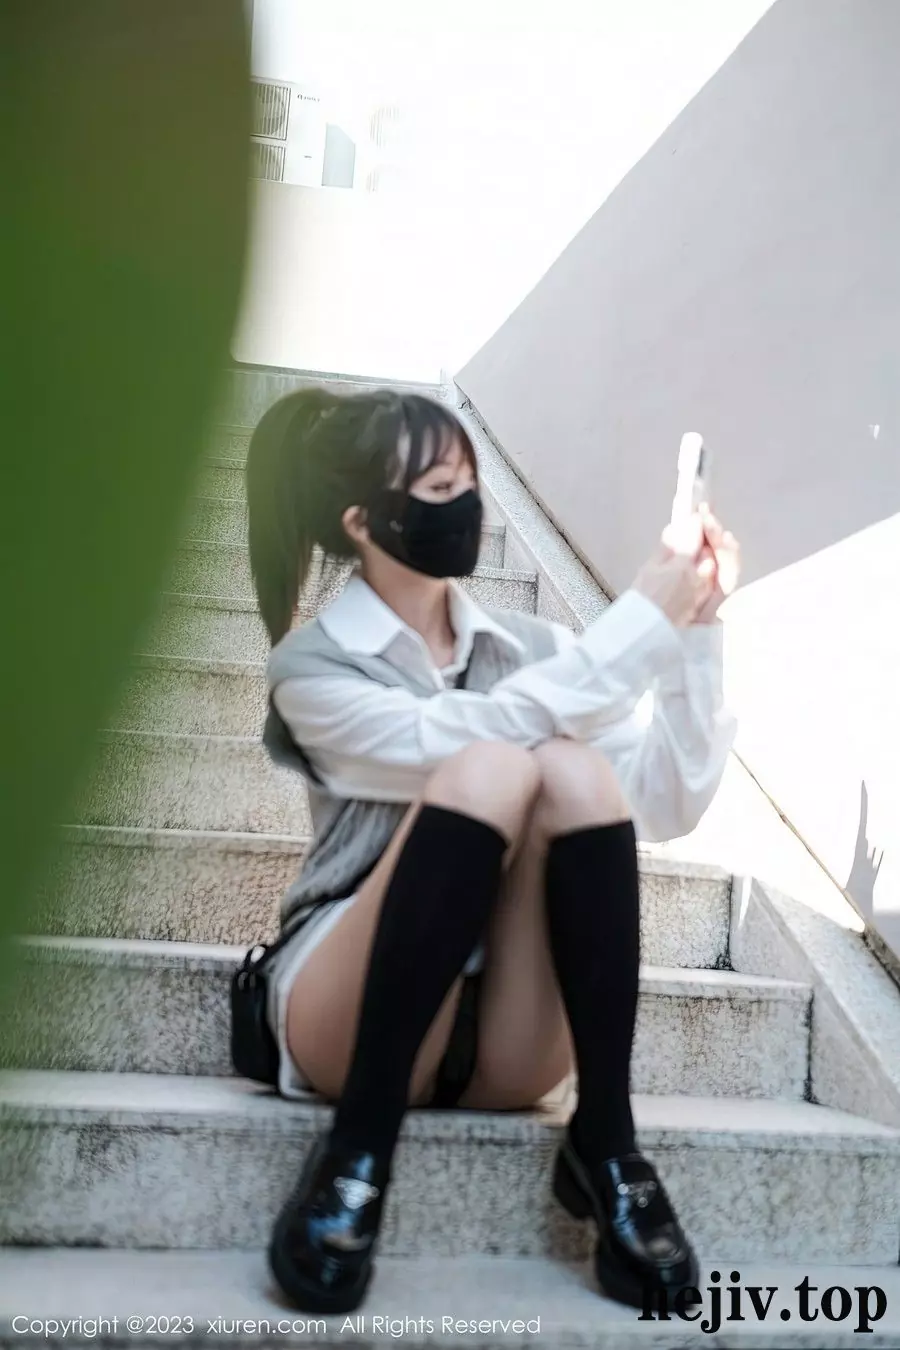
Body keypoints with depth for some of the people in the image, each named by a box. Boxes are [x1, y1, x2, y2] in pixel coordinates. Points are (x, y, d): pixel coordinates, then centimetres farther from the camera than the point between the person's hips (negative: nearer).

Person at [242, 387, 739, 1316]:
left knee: (575, 771, -23)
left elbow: (671, 804, 0)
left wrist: (694, 630, -11)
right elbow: (469, 740, -23)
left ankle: (605, 1147, -21)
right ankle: (355, 1153, -26)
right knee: (491, 769, -29)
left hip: (513, 1039, 4)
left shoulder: (526, 646, 9)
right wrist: (641, 621, -19)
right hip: (356, 1019, -3)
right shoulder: (313, 666, -4)